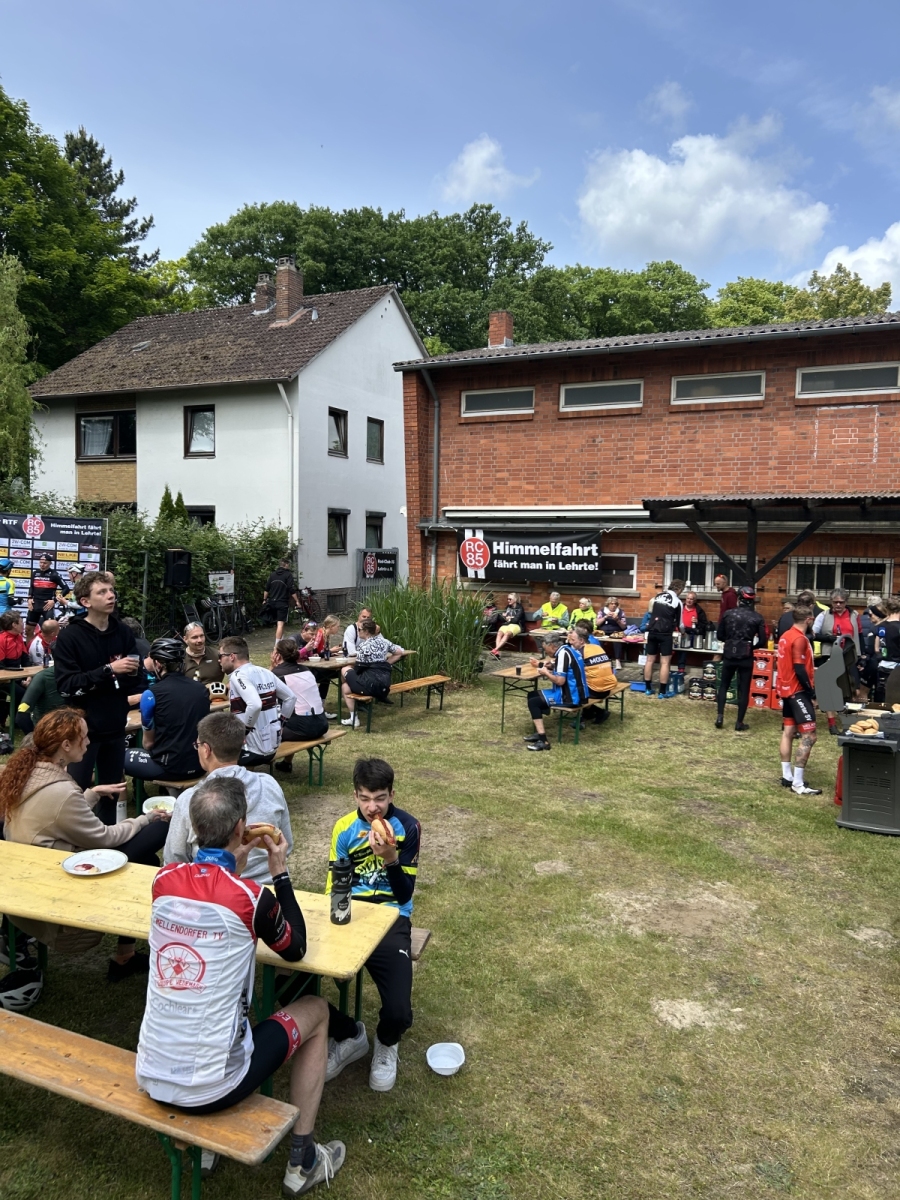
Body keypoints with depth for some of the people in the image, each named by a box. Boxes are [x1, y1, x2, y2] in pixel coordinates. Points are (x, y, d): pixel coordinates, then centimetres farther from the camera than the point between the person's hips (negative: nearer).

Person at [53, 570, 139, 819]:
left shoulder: (122, 631, 2)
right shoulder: (69, 636, -10)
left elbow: (134, 674, 13)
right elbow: (66, 686, -18)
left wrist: (133, 670, -9)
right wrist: (108, 670, -22)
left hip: (115, 726, 5)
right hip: (83, 727, -4)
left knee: (112, 789, 15)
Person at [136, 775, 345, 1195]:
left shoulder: (163, 880, -6)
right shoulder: (251, 897, -19)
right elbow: (295, 949, 1)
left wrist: (235, 860, 13)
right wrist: (279, 869, 2)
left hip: (150, 1079, 6)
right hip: (211, 1087, -5)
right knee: (315, 1009, 17)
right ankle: (302, 1161, 24)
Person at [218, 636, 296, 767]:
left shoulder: (238, 676, -16)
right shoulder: (265, 672, 6)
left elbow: (255, 705, -31)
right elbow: (291, 697, 11)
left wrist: (243, 730, -19)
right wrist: (279, 721, 14)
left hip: (253, 750, -8)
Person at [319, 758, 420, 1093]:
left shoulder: (407, 827, -4)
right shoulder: (344, 828, 4)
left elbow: (405, 895, -7)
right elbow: (332, 888, 13)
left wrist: (390, 859, -24)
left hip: (390, 920, -3)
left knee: (398, 1014, -24)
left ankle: (386, 1044, 19)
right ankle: (349, 1036, 14)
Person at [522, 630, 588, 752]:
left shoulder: (563, 653, -18)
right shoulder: (567, 649, 12)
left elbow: (560, 680, -23)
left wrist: (546, 673, -6)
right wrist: (545, 665, 6)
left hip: (570, 696, -10)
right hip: (575, 693, 10)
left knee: (533, 702, -9)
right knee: (532, 695, 16)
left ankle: (543, 740, -13)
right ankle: (539, 732, 20)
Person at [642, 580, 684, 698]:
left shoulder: (657, 597, 12)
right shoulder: (677, 601, 0)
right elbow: (679, 622, 7)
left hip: (652, 631, 5)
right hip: (665, 633, -5)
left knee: (650, 660, 11)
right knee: (665, 662, 0)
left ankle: (648, 688, 16)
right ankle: (662, 692, 1)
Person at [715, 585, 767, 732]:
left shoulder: (728, 614, -3)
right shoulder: (757, 618, -5)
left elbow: (719, 635, 2)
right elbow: (762, 641, -5)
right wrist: (751, 645, 14)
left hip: (729, 655, 1)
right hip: (746, 657, -1)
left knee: (723, 685, 18)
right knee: (744, 689, 7)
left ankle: (719, 716, 9)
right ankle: (739, 723, 9)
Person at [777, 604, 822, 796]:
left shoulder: (785, 636, 10)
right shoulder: (800, 639, -18)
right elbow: (799, 670, -22)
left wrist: (811, 669, 29)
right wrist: (812, 694, -17)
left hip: (787, 689, 10)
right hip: (798, 690, -10)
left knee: (788, 731, 14)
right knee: (809, 736, -9)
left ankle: (787, 776, 20)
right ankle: (798, 784, -10)